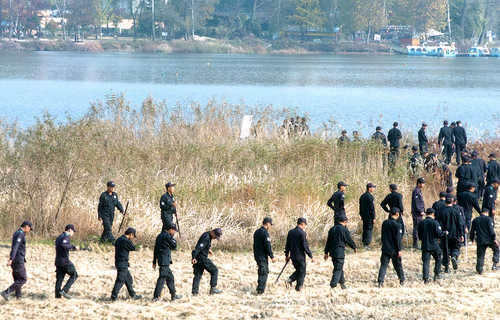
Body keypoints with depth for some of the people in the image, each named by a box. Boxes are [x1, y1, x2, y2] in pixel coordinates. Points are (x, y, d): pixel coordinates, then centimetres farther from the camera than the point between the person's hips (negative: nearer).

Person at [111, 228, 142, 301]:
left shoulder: (118, 240, 13)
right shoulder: (126, 241, -18)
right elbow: (133, 248, -5)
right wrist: (130, 240, 5)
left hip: (118, 262, 10)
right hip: (123, 264, -10)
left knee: (128, 279, 17)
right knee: (120, 281, -5)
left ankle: (133, 295, 24)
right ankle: (114, 296, -3)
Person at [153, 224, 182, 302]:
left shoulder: (160, 236, 16)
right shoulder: (167, 236, -13)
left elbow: (155, 249, 19)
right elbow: (174, 246, -6)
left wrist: (154, 262, 22)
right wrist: (173, 237, 7)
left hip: (160, 260, 10)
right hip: (165, 261, -10)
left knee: (170, 277, 16)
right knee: (162, 278, -9)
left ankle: (173, 295, 22)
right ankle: (156, 296, -13)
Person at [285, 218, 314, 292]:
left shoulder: (291, 232, 5)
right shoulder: (302, 233, -15)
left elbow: (287, 245, 11)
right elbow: (305, 246, -17)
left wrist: (286, 255, 21)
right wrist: (311, 256, -10)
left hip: (293, 256, 6)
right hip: (300, 256, -6)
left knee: (298, 270, 21)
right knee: (302, 272, 7)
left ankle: (290, 280, 0)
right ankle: (298, 287, 8)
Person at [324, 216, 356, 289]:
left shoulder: (332, 229, 11)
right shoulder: (344, 230, -11)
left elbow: (328, 242, 14)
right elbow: (349, 240, -3)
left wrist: (326, 252, 18)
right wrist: (354, 247, 16)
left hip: (332, 252, 7)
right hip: (340, 252, -7)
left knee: (339, 268, 21)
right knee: (338, 269, -3)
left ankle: (342, 282, 31)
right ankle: (333, 285, -9)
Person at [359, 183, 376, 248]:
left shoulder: (362, 196, 11)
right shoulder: (370, 196, -16)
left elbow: (360, 206, 17)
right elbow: (372, 208, -17)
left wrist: (361, 215, 24)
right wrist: (373, 218, -14)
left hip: (364, 216, 8)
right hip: (369, 217, -8)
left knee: (365, 229, 15)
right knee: (369, 229, -5)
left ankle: (364, 243, 20)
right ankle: (367, 243, -7)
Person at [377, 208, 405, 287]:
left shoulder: (384, 223, 3)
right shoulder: (397, 225, -15)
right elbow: (398, 238, -16)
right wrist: (400, 249, -12)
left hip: (385, 248, 4)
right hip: (394, 250, -4)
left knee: (383, 265, 3)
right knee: (398, 265, 12)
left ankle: (380, 281, -8)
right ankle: (402, 280, 24)